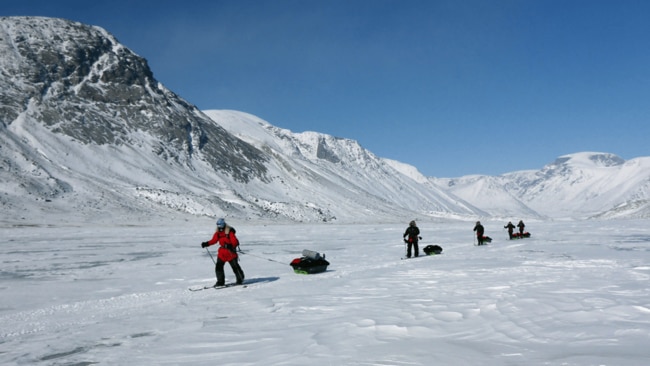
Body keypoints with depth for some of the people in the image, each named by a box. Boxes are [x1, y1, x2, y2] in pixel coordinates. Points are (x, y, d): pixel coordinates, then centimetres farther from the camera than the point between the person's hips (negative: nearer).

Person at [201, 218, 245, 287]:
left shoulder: (229, 232, -12)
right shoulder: (218, 233, 5)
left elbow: (235, 242, -17)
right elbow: (213, 240, 12)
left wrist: (231, 246, -33)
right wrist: (206, 244, -2)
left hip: (230, 252, -5)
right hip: (222, 253, 5)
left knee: (235, 267, -1)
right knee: (218, 266, -2)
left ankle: (240, 279, 17)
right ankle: (220, 281, 8)